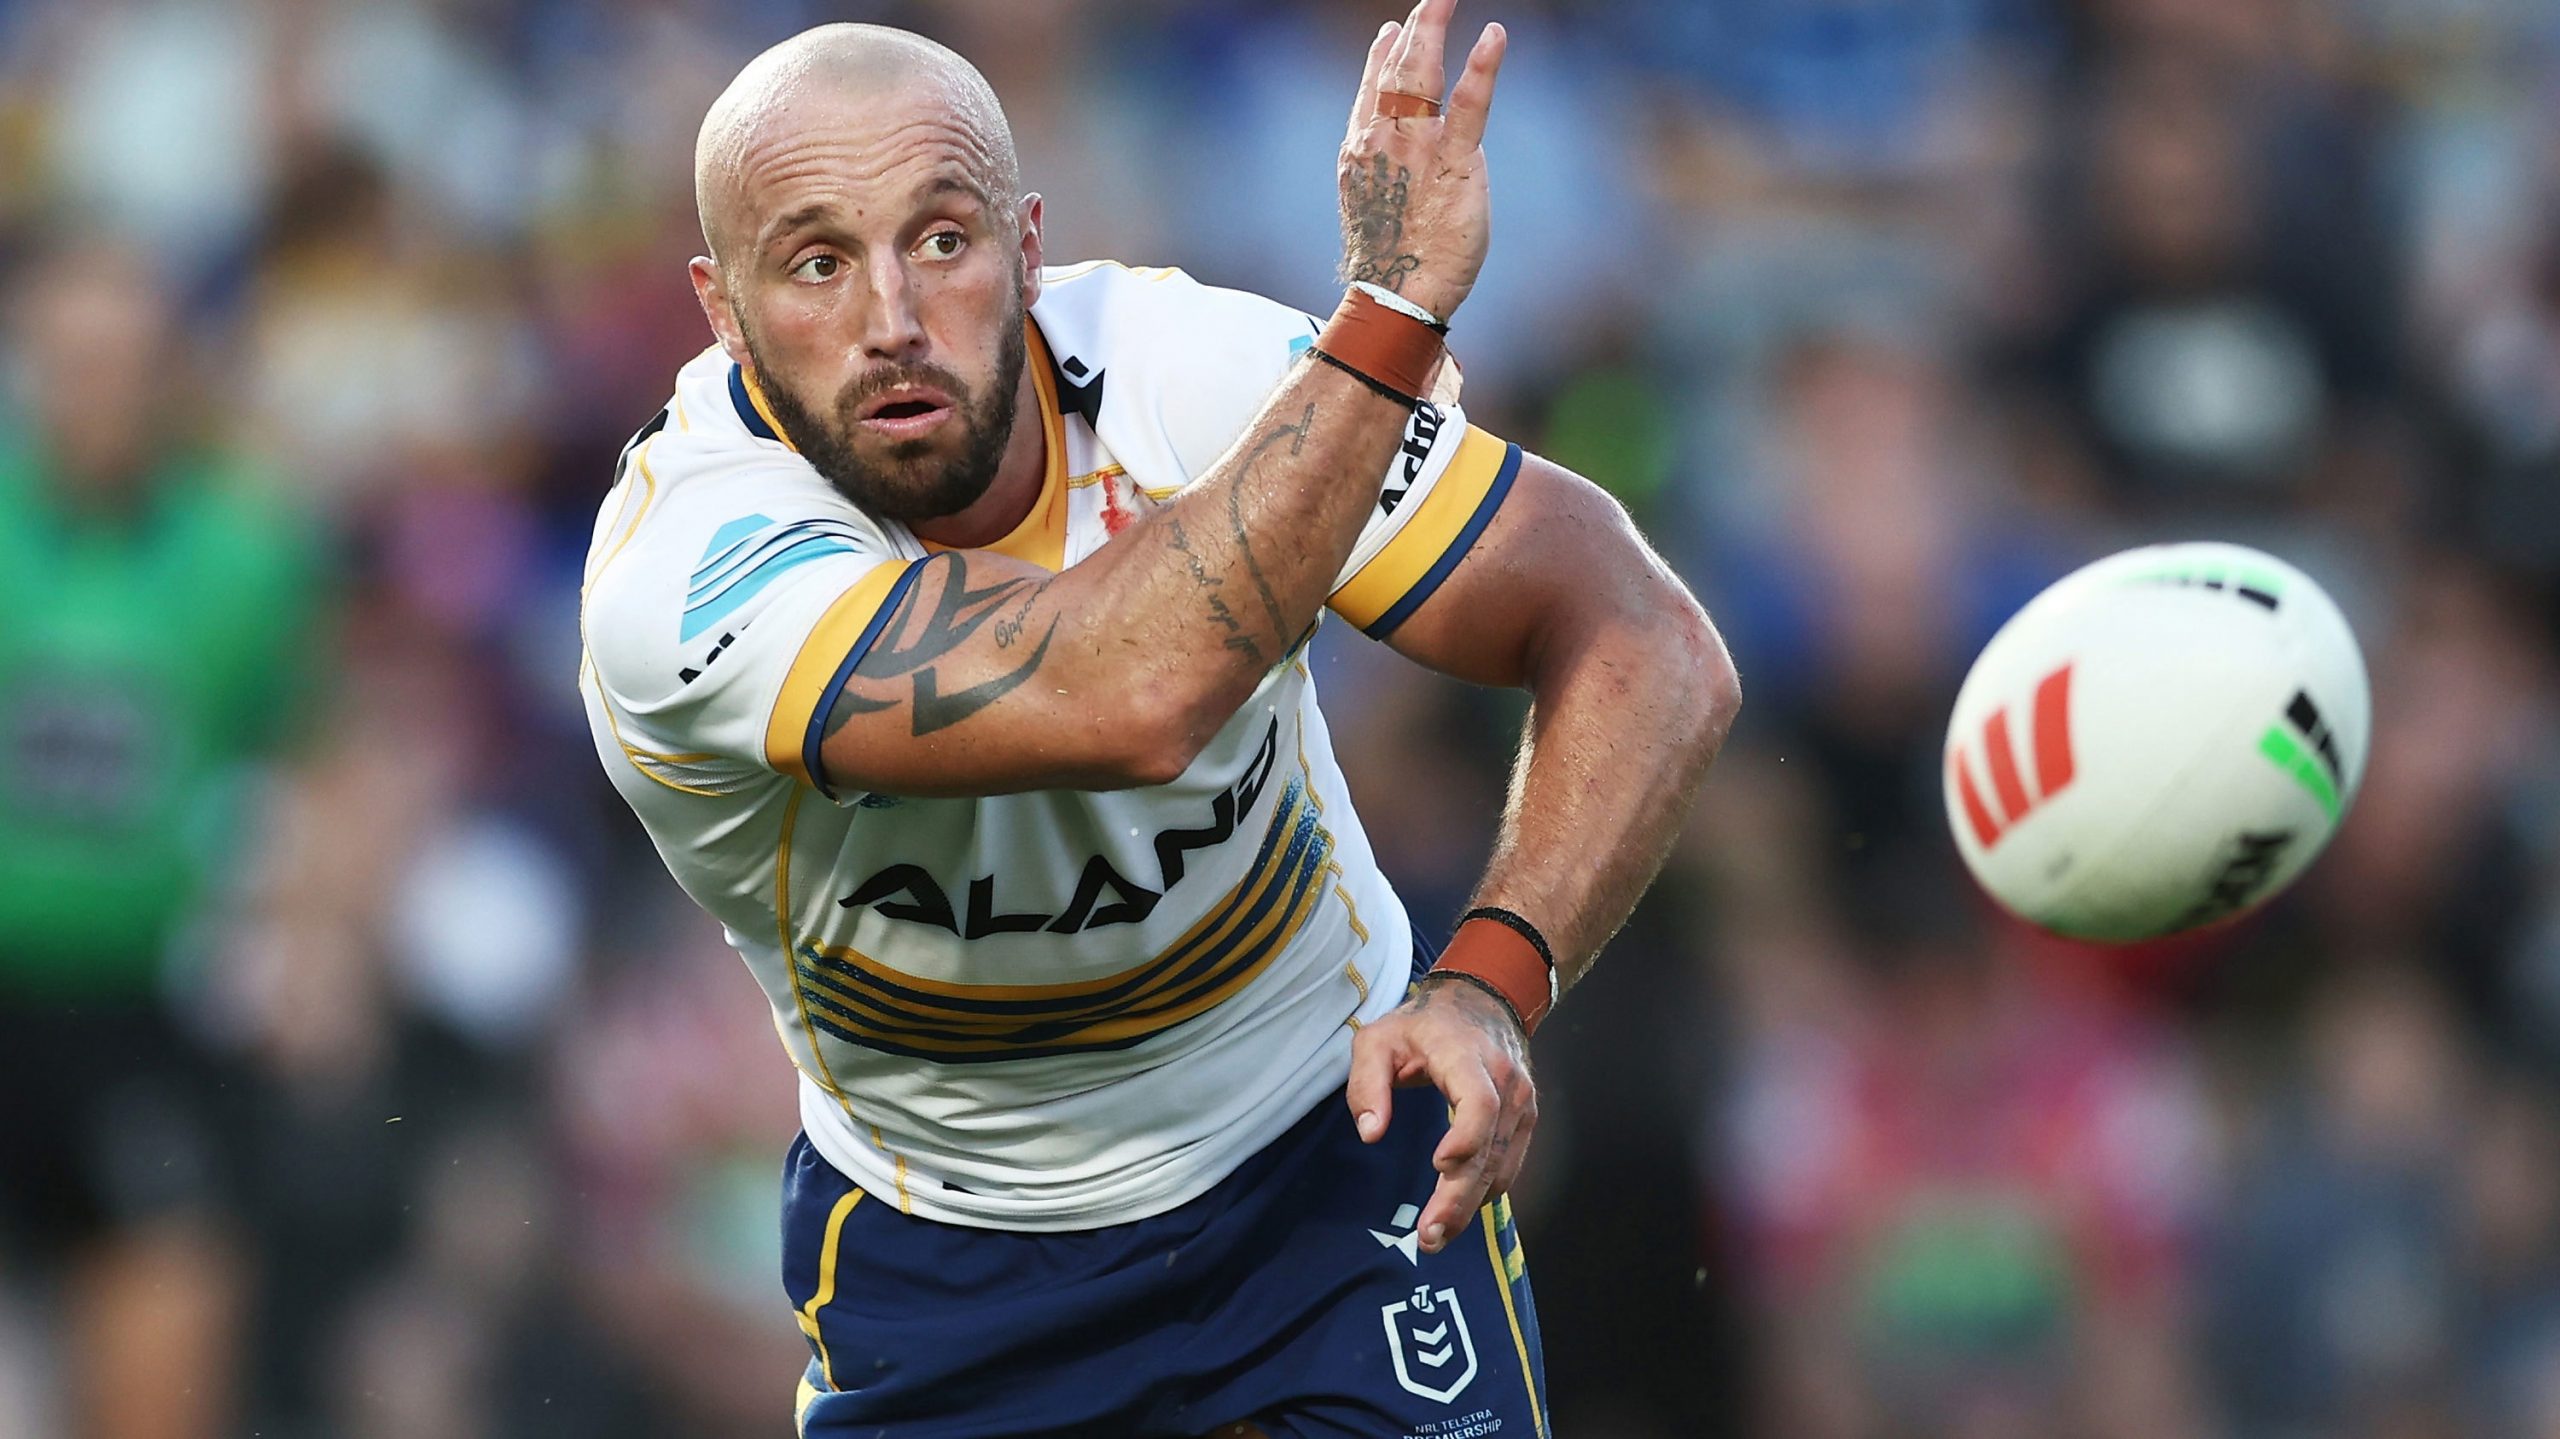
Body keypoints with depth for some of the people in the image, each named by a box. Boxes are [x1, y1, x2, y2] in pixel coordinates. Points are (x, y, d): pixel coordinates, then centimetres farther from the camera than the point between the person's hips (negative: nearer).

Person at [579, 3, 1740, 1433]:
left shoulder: (1181, 375, -21)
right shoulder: (683, 576, -30)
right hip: (941, 1262, -1)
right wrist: (1399, 303, -44)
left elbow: (1649, 649, -18)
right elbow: (1127, 697, -45)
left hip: (1335, 1150, 1)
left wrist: (1491, 984, -35)